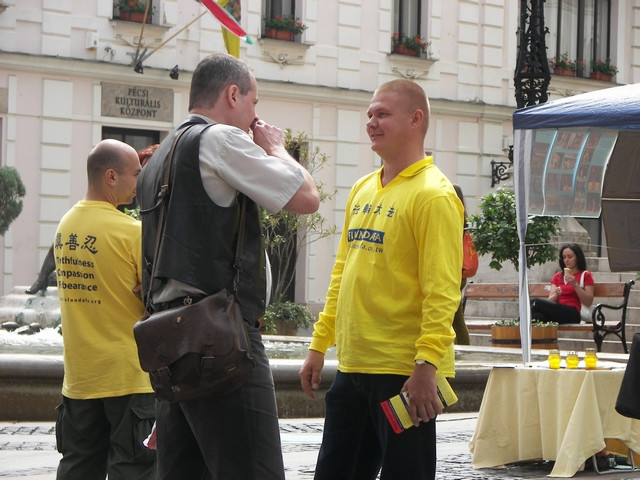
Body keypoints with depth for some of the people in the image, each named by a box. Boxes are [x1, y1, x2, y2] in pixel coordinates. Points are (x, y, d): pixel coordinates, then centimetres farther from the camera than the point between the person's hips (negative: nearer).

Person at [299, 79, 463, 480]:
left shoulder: (433, 194, -11)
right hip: (353, 367, 8)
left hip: (405, 373, -8)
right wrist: (320, 345, 16)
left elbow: (441, 291, -17)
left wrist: (427, 365, -24)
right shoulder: (362, 190, 15)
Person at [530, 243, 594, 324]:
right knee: (538, 316, -37)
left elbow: (588, 302, 1)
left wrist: (575, 285, -8)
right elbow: (550, 301, 16)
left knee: (535, 302, -29)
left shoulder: (585, 275, 12)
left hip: (573, 314, -4)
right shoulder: (558, 276, 26)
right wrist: (556, 295, -7)